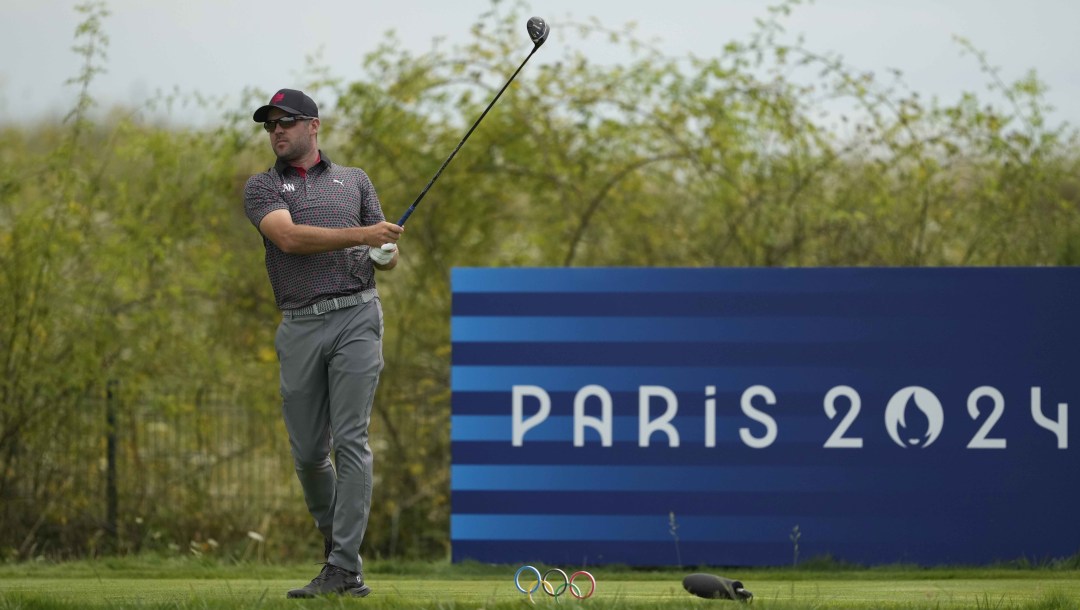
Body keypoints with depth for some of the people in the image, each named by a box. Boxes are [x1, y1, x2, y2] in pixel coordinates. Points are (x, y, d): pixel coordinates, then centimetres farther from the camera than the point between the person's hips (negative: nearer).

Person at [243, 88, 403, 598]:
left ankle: (343, 568, -13)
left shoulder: (354, 180, 17)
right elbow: (289, 237, -9)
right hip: (300, 326, 1)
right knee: (308, 451, 3)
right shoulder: (262, 188, 11)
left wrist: (385, 254, -7)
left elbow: (385, 254, 18)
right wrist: (359, 235, -17)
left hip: (355, 317, -1)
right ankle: (334, 537, 28)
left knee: (350, 441, -10)